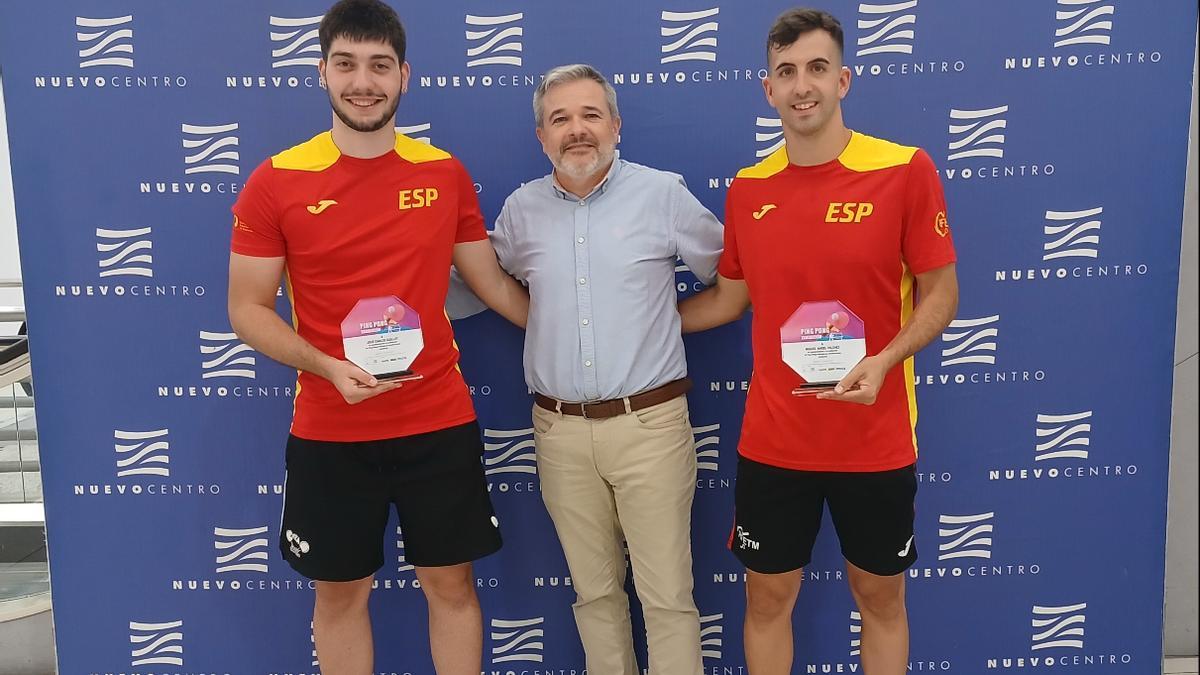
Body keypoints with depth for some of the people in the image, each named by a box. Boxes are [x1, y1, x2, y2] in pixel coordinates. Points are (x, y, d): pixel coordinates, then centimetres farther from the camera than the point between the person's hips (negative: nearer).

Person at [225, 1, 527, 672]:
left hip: (440, 424, 2)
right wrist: (329, 366, -18)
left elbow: (493, 282, 9)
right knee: (341, 592, 15)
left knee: (452, 584, 13)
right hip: (329, 433, -1)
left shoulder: (446, 175, 0)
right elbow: (248, 309, -2)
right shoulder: (276, 182, -6)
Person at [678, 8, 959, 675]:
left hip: (875, 439, -2)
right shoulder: (746, 189, 1)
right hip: (772, 441, 2)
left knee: (881, 596, 17)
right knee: (768, 596, 14)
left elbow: (940, 294, -5)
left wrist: (883, 362, -21)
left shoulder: (906, 170, -9)